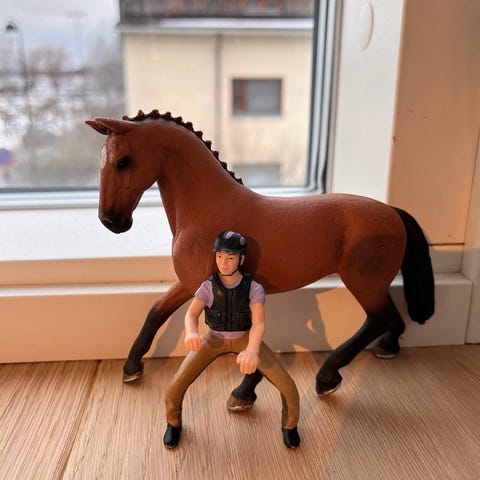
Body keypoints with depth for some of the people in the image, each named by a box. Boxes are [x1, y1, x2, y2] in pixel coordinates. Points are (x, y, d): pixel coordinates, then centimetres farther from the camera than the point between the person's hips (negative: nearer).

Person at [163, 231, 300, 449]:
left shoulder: (254, 289, -23)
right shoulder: (208, 287, -20)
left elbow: (259, 323, -37)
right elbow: (191, 314, -33)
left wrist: (252, 351, -59)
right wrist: (191, 333, -59)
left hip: (245, 339, -1)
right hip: (214, 339, 1)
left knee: (288, 387, -14)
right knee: (177, 386, -15)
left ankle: (289, 424, 19)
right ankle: (174, 423, 18)